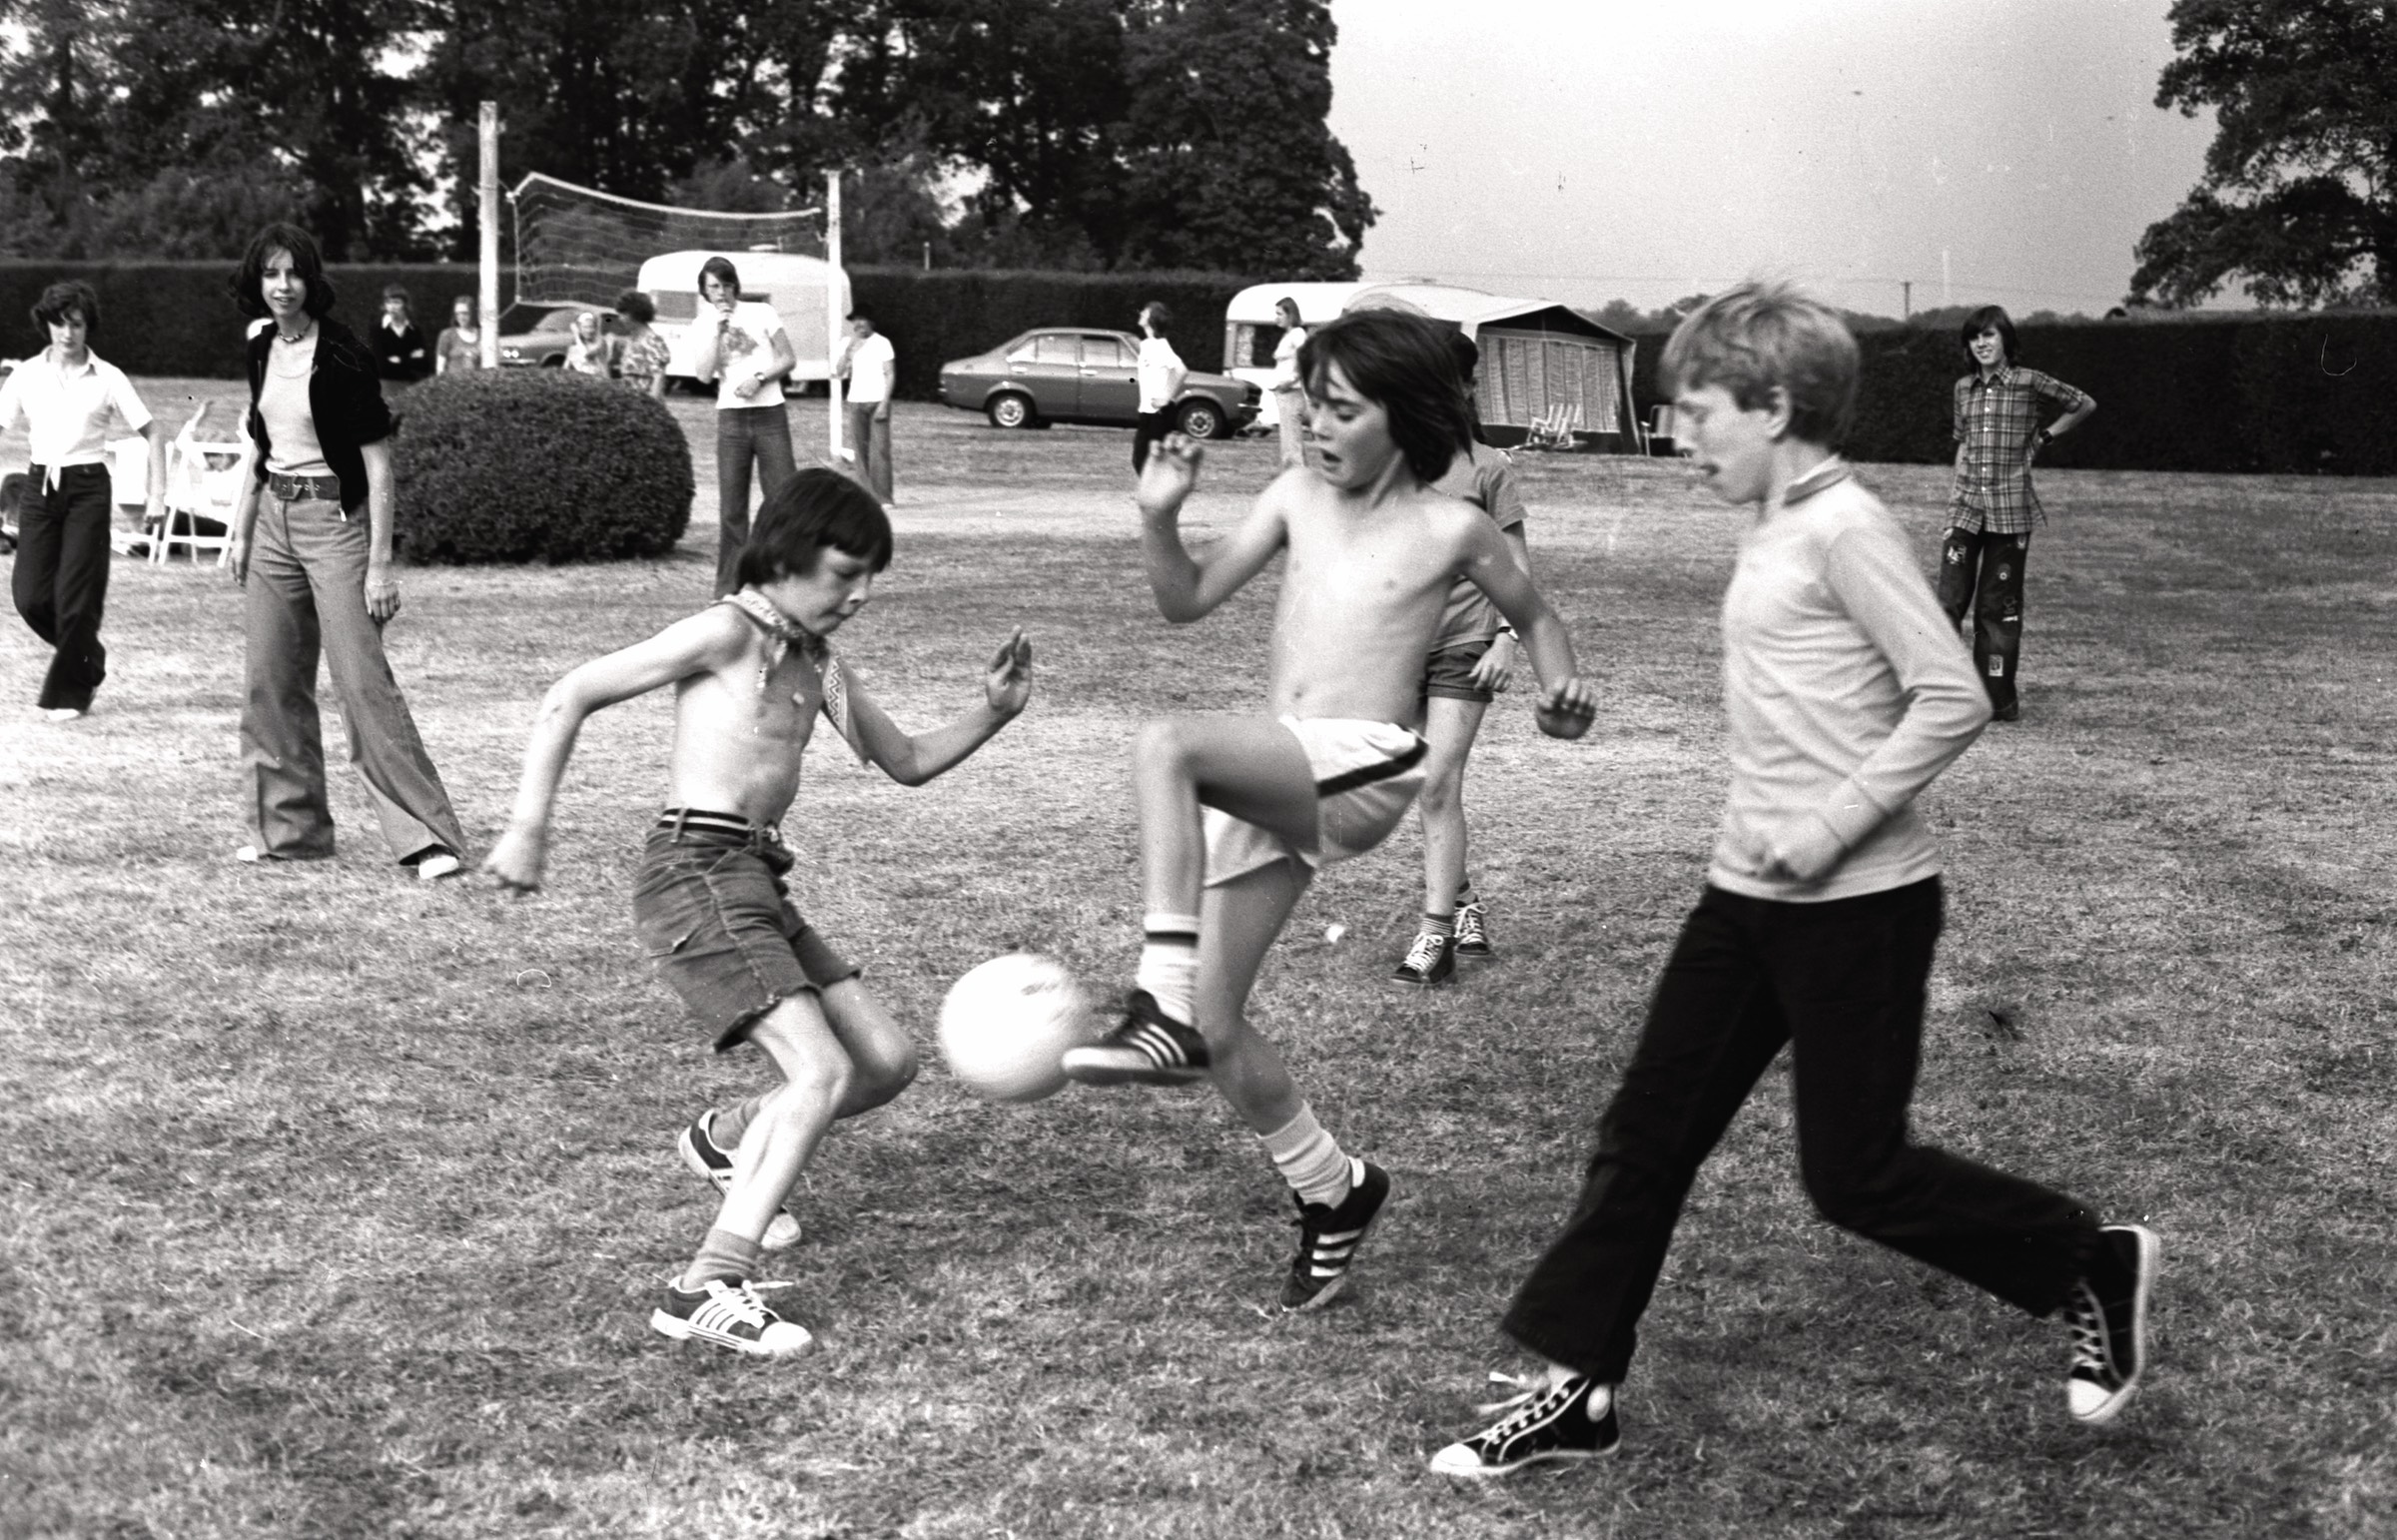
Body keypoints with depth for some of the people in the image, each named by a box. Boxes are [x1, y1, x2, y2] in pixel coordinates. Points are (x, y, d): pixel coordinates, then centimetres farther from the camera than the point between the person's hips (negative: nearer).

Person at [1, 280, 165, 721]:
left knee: (74, 597, -5)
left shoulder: (107, 378, -2)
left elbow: (153, 432, 1)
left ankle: (69, 692, 10)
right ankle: (85, 660, 25)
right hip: (40, 486, 3)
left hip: (87, 489, -3)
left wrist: (157, 495, -6)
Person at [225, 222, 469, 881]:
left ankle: (427, 836, -12)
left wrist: (380, 564, -17)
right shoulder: (261, 351, 8)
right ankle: (288, 828, 20)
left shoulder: (343, 354, -13)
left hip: (335, 519, -7)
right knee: (270, 682, 9)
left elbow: (378, 463, -13)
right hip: (273, 520, 7)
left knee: (364, 682, -12)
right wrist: (240, 531, 15)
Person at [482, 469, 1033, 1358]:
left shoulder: (817, 663, 17)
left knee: (888, 1061, 9)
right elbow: (569, 699, -6)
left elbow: (907, 764, 26)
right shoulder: (727, 633, -7)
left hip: (756, 885, 9)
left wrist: (992, 714, 9)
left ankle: (725, 1140, 31)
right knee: (823, 1072, -20)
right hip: (697, 874, -9)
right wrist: (528, 831, -10)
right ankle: (709, 1291, -25)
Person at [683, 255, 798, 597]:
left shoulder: (761, 313, 5)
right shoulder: (702, 327, 8)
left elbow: (788, 359, 3)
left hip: (770, 414, -1)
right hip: (731, 417, 1)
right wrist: (717, 329, -9)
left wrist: (759, 379, -12)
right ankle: (727, 588, 3)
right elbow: (704, 373, -7)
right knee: (731, 507, 0)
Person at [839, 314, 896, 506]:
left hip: (877, 401, -4)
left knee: (880, 449, -10)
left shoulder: (881, 343, 0)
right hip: (856, 402, 4)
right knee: (860, 449, 1)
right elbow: (840, 371, 2)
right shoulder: (848, 344, 11)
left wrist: (884, 403, -11)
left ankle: (883, 497, -12)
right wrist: (850, 346, -8)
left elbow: (890, 375, -2)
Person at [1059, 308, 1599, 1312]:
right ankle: (1331, 1191, 25)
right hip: (1266, 787, 6)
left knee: (1163, 745, -34)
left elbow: (1533, 615, 16)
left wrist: (1563, 691, -4)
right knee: (1216, 1024, 3)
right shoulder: (1300, 494, 12)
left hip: (1362, 770, -6)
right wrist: (1159, 517, -3)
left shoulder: (1450, 529, 0)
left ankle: (1163, 1014, -34)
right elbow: (1188, 599, 15)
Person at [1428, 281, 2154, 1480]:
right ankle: (1574, 1389, 13)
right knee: (1649, 1129, 7)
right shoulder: (1769, 531, 11)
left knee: (1854, 1173, 1)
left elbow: (1951, 700, -20)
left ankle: (2090, 1265, 22)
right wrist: (1767, 829, 9)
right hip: (1749, 891, 9)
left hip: (1859, 903, -9)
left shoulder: (1844, 529, -15)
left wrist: (1834, 824, -21)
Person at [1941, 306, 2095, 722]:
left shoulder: (2029, 382, -2)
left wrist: (2044, 437, 8)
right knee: (1950, 599, -6)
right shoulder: (1964, 388, 10)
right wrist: (1955, 500, 11)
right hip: (1966, 508, 3)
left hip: (2010, 510, -3)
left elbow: (2085, 406, 9)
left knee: (1999, 606, 2)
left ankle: (1999, 699, 9)